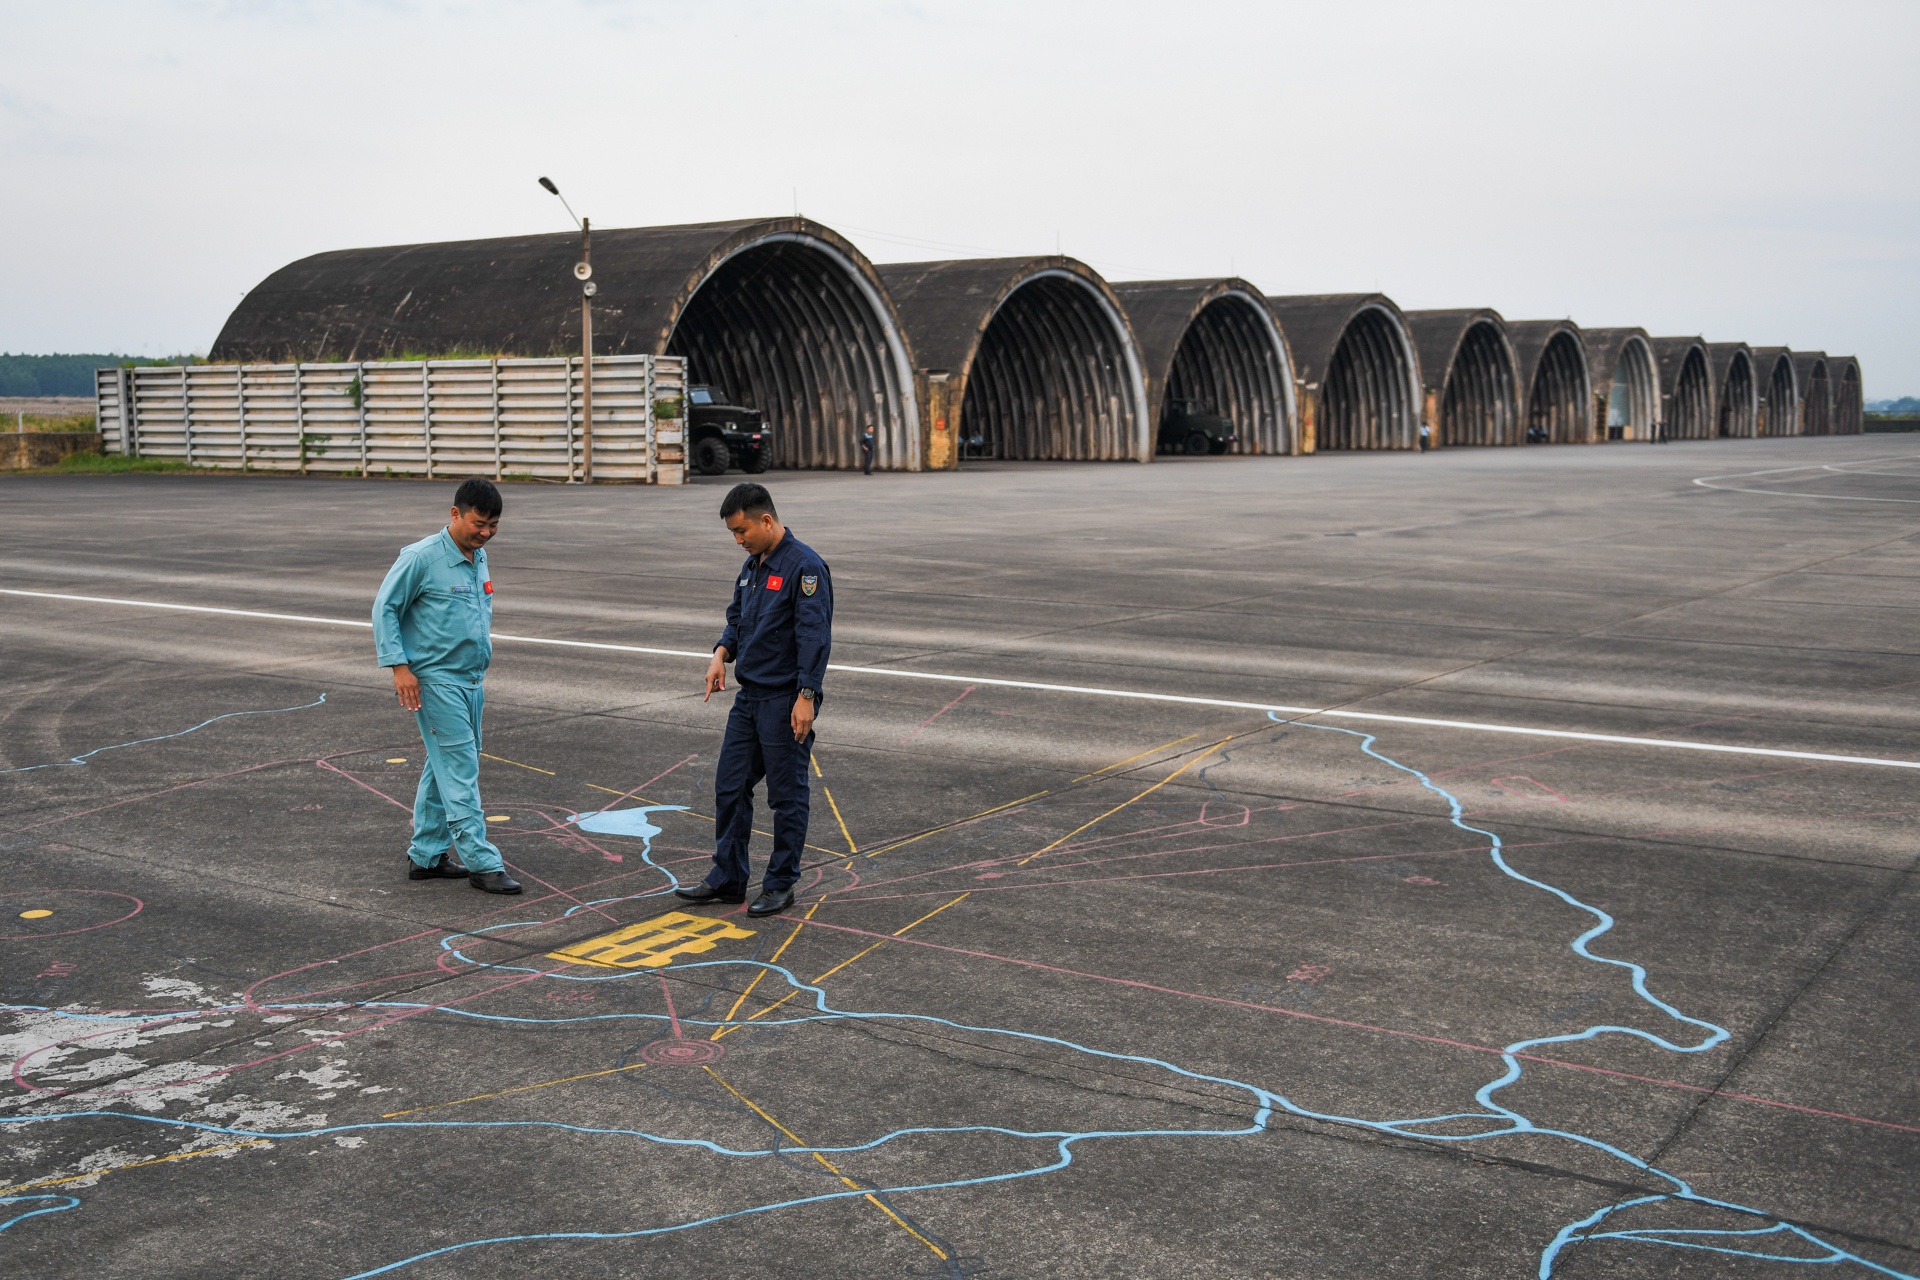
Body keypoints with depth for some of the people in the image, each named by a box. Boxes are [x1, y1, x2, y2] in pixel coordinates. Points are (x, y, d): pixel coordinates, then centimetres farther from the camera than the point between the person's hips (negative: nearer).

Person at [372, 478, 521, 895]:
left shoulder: (480, 558, 10)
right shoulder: (422, 557, -13)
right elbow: (385, 607, -10)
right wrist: (400, 666, -15)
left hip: (471, 680, 8)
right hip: (435, 680, -8)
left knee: (444, 768, 13)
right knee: (460, 770, -8)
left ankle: (426, 855, 22)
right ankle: (481, 862, -6)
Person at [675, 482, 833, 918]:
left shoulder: (804, 566, -15)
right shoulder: (752, 565, 12)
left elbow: (815, 635, -20)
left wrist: (806, 696, -23)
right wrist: (722, 654, 2)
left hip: (787, 701, -9)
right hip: (749, 695, 9)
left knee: (786, 795, 2)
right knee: (730, 787, 11)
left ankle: (781, 885, 13)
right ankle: (727, 878, 21)